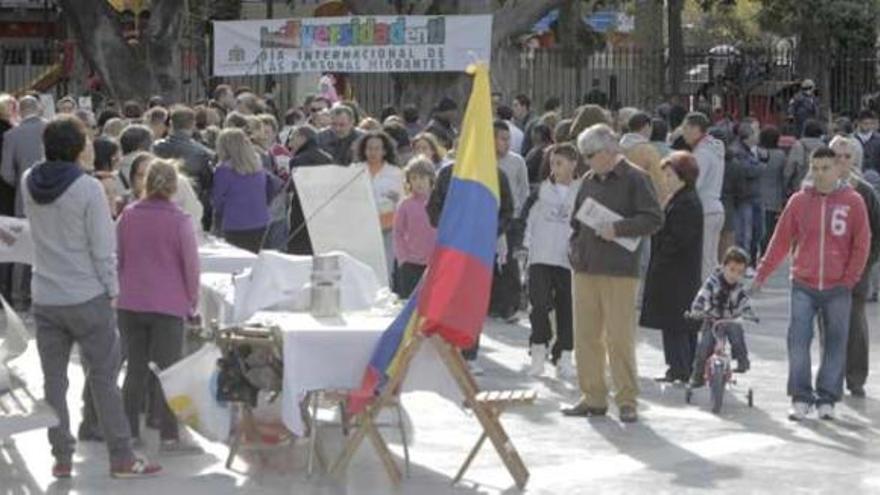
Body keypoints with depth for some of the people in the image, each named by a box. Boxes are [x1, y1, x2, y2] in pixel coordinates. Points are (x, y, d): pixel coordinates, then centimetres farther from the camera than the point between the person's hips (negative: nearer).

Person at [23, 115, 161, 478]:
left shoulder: (28, 183, -1)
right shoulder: (88, 189, -16)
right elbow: (103, 248, -13)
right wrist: (111, 289, -1)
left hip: (45, 300, 4)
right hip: (87, 298, -4)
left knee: (53, 380, 11)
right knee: (103, 379, 4)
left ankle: (61, 458, 15)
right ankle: (121, 458, 8)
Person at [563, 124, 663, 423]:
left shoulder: (635, 179, -3)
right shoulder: (589, 181, 16)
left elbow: (653, 219, -9)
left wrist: (618, 229, -17)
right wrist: (575, 247, 9)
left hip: (619, 271, -6)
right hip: (584, 269, 6)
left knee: (620, 339, -5)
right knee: (586, 336, 6)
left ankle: (627, 400, 3)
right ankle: (593, 398, 13)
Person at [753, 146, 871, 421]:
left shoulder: (852, 201, 0)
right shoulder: (799, 201, 2)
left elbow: (862, 244, 1)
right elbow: (781, 240, 5)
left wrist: (849, 279, -5)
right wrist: (763, 272, 0)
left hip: (838, 288, 0)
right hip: (804, 285, 0)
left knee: (835, 343, 4)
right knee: (798, 340, -7)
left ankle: (827, 399, 12)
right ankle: (800, 398, -1)